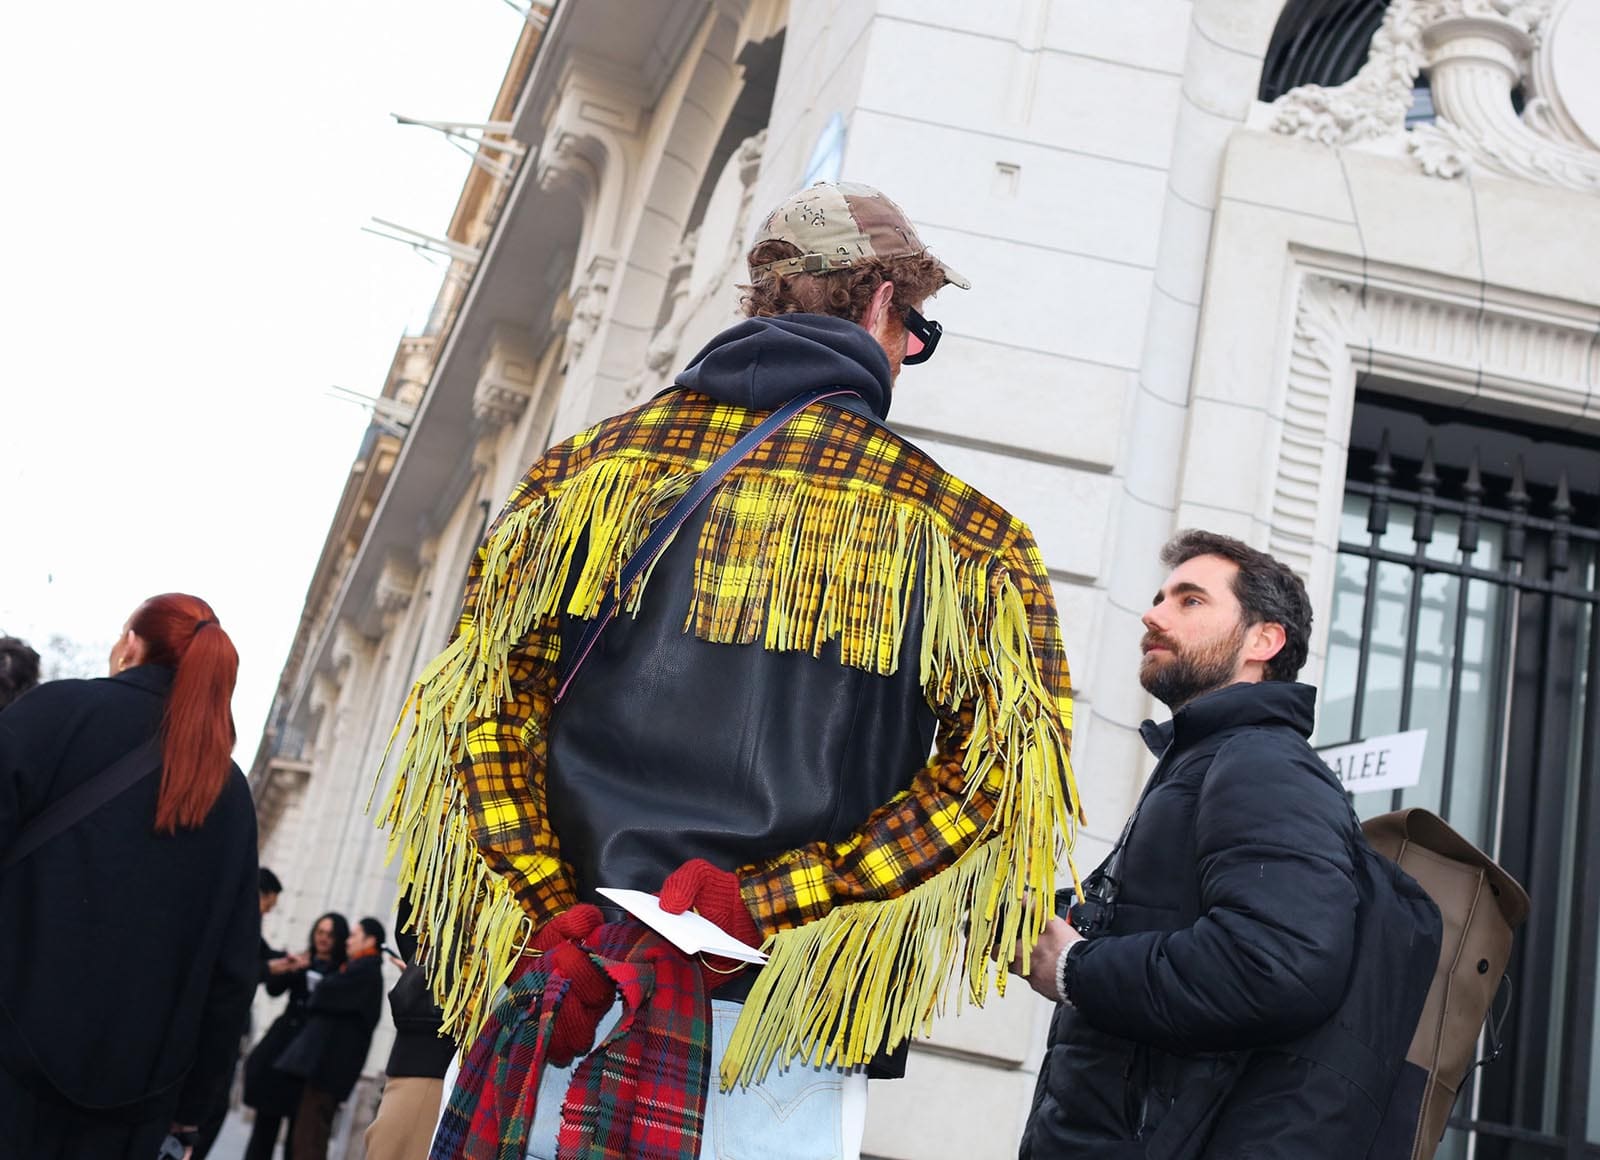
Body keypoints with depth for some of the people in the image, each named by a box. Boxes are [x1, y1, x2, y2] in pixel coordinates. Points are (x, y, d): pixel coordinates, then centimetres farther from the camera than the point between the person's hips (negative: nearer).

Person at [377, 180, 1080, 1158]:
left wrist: (560, 918, -6)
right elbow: (1000, 774, -10)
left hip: (553, 1004, 3)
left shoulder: (586, 470, 7)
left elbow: (476, 707, -1)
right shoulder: (960, 531, -1)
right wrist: (760, 902, -13)